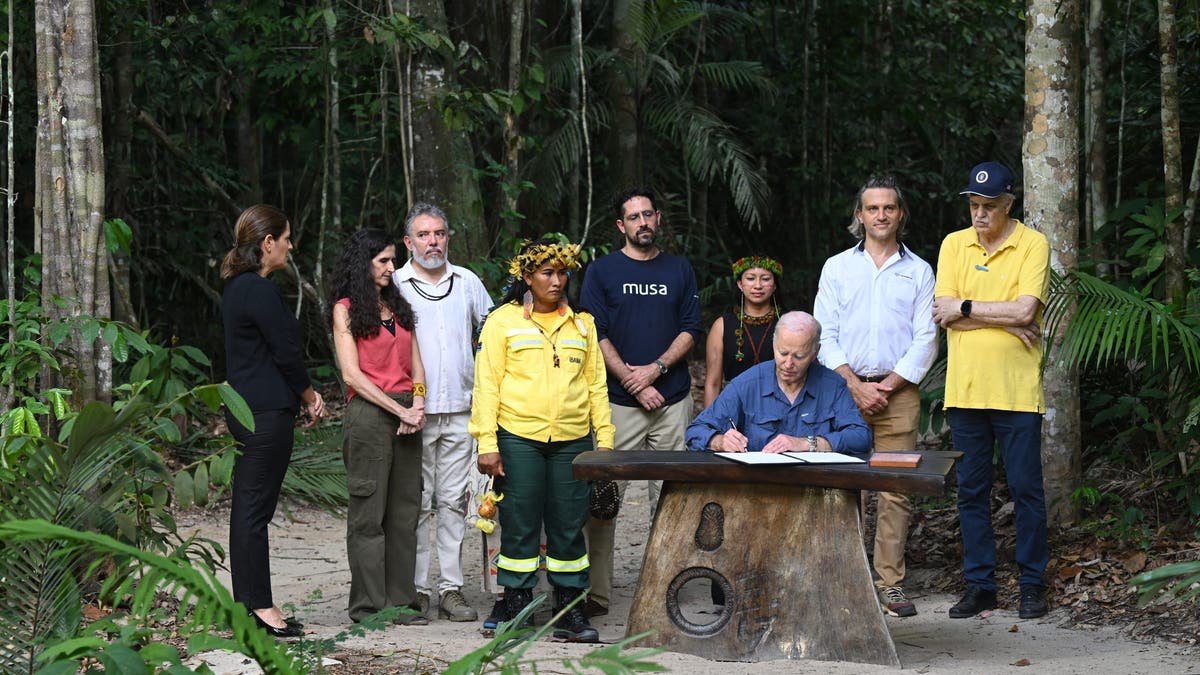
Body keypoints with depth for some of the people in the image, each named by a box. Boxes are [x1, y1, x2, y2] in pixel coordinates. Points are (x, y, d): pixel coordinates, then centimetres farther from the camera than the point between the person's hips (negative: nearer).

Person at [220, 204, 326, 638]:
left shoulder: (236, 287, 15)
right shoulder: (258, 290, -16)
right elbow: (285, 352, -14)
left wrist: (304, 393, 12)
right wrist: (310, 396, 2)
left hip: (245, 407, 10)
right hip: (267, 411, -10)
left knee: (248, 507, 12)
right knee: (255, 508, -6)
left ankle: (248, 603, 18)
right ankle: (258, 607, -1)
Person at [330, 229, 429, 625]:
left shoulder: (398, 306, 17)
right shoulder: (346, 309, -1)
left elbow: (415, 365, 15)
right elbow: (351, 374, -8)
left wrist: (417, 404, -4)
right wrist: (399, 410, -12)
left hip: (406, 413, 6)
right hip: (368, 412, -6)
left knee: (404, 510, 5)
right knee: (369, 513, -3)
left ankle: (400, 601, 10)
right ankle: (368, 605, 1)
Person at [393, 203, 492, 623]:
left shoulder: (468, 282, 11)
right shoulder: (395, 285, 2)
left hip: (461, 410, 3)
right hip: (413, 412, -3)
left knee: (455, 501, 4)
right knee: (416, 502, -2)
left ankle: (452, 588, 7)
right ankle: (414, 589, 4)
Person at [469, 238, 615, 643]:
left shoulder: (582, 324, 15)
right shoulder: (503, 321, 3)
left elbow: (596, 383, 17)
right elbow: (487, 384, 0)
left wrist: (604, 438, 10)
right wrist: (487, 444, -7)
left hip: (571, 441, 3)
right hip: (518, 438, -3)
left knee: (568, 526, 4)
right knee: (520, 525, -1)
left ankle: (570, 611, 11)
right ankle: (515, 608, 8)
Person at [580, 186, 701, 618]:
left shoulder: (679, 270, 13)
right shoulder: (602, 271, 6)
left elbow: (690, 329, 8)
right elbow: (595, 335, -1)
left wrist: (656, 368, -8)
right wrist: (633, 382, -8)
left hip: (672, 397, 2)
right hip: (618, 402, -2)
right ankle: (597, 592, -2)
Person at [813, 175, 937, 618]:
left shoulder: (918, 271, 11)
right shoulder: (837, 268, 10)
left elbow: (925, 340, 5)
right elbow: (824, 336, 4)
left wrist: (887, 385, -6)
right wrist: (855, 386, -7)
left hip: (898, 392, 0)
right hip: (844, 388, 0)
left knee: (897, 490, -4)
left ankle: (890, 584, 0)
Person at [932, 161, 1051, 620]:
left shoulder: (1033, 245, -2)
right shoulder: (954, 245, 8)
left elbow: (1026, 309, -15)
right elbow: (944, 313, -3)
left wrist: (966, 309, -9)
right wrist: (1007, 320, -10)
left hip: (1016, 390, -3)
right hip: (964, 389, 3)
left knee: (1027, 488, 2)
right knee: (971, 492, 7)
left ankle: (1033, 585, 12)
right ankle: (979, 585, 16)